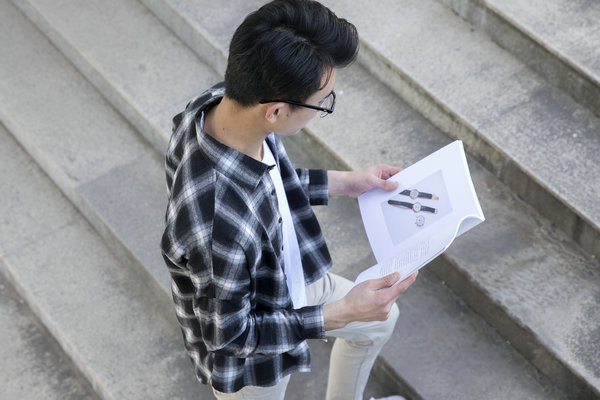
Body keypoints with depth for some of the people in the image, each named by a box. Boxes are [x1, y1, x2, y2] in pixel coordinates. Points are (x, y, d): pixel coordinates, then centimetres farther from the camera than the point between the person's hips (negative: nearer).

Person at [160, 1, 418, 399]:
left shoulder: (223, 101, -23)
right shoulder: (216, 228, -47)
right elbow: (230, 333, -29)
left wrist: (342, 182, 2)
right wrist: (341, 313, -27)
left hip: (292, 278, 7)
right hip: (247, 354, -7)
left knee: (381, 320, 29)